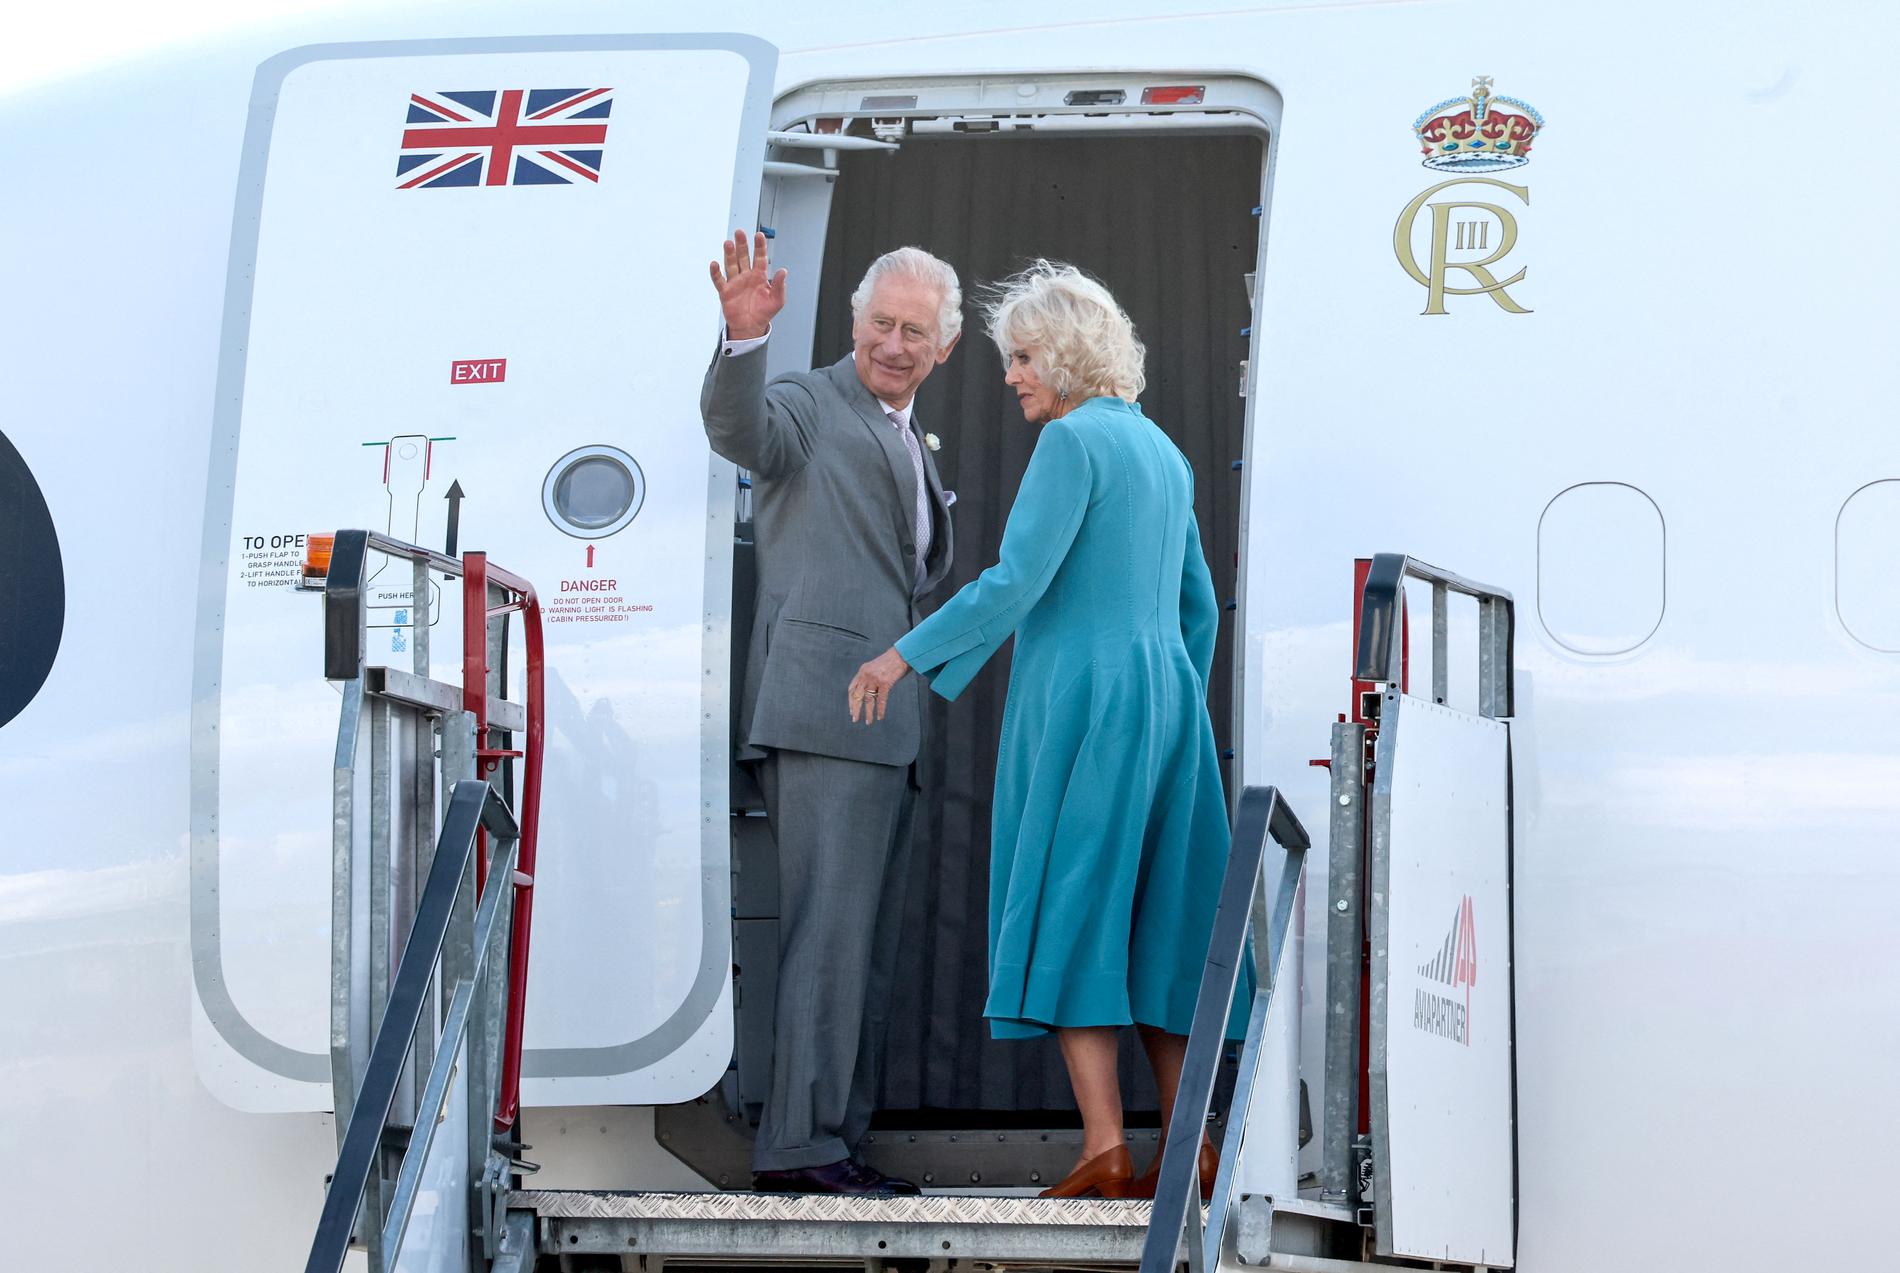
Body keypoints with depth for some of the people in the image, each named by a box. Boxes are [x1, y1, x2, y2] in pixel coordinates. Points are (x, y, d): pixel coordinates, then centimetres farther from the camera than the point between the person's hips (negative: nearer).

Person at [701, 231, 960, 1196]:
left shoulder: (912, 446, 25)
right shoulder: (808, 407, 0)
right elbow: (738, 429, -23)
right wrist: (744, 337, -41)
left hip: (885, 726, 9)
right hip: (825, 709, -9)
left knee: (868, 944, 9)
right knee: (829, 926, -14)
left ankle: (834, 1142, 12)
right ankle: (800, 1142, -16)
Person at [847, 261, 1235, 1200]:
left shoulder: (1074, 440, -9)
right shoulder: (1161, 452, 17)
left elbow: (1017, 581, -18)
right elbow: (1198, 610, 21)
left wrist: (907, 655, -12)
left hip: (1082, 698, -8)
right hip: (1165, 699, 8)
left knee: (1070, 911, -7)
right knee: (1156, 920, 9)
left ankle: (1105, 1148, -15)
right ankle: (1191, 1147, 7)